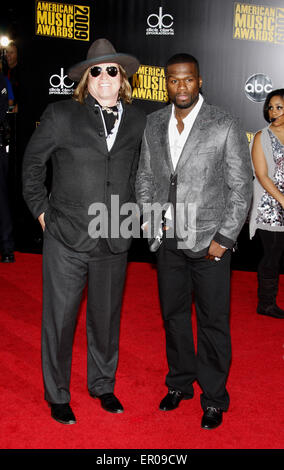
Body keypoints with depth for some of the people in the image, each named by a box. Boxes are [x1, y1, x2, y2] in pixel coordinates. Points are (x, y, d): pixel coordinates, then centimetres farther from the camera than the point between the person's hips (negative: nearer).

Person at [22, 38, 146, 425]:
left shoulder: (137, 120, 6)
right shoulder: (62, 115, -3)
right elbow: (33, 161, 7)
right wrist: (40, 208, 2)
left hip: (115, 240, 3)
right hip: (66, 237, -2)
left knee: (106, 318, 16)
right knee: (60, 319, 7)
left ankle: (103, 386, 38)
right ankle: (57, 396, 28)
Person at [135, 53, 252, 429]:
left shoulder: (225, 126, -9)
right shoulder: (154, 123, 5)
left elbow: (241, 187, -8)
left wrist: (224, 238, -12)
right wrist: (148, 218, 0)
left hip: (209, 242, -4)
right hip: (168, 240, 5)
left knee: (213, 322, 6)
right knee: (173, 314, 17)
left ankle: (214, 398, 26)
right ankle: (179, 383, 38)